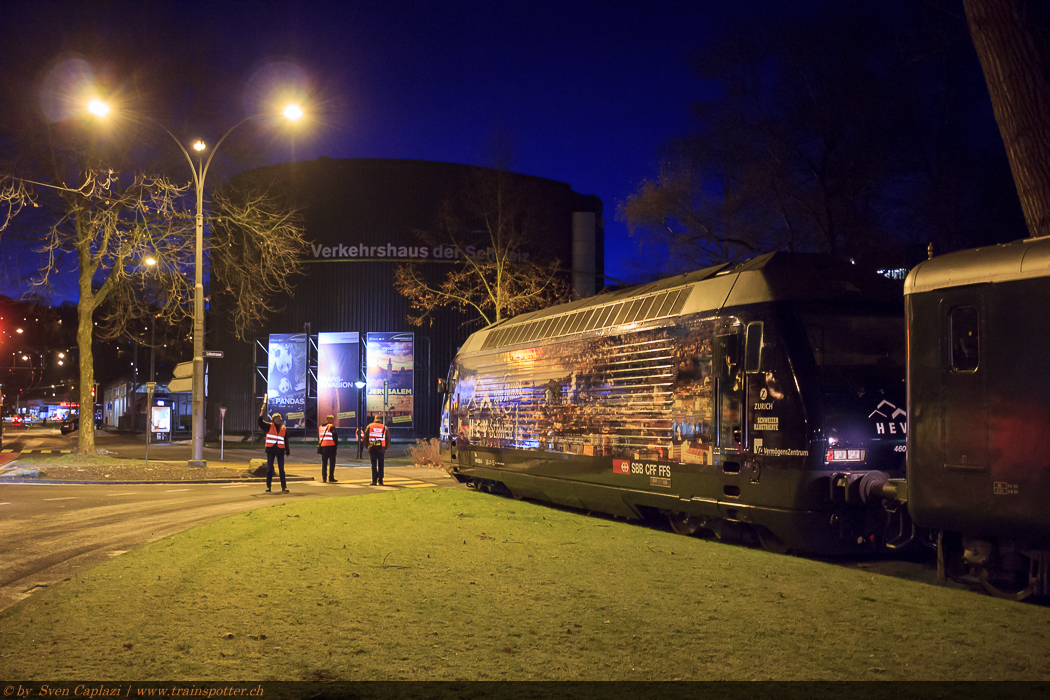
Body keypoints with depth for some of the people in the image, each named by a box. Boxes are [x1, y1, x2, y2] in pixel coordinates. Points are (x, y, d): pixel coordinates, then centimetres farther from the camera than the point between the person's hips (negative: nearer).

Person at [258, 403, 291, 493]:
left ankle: (284, 487, 5)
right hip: (270, 450, -1)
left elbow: (286, 441, 12)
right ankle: (268, 487, 7)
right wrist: (261, 414, -19)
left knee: (281, 469, 2)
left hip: (280, 450, 1)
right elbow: (261, 423, -9)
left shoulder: (284, 429, 9)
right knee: (269, 469, 2)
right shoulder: (269, 426, 3)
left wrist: (287, 451, 11)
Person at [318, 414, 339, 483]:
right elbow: (335, 437, -10)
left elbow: (318, 438, 17)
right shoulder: (331, 427, -7)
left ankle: (324, 478, 9)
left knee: (324, 462, 11)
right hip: (331, 446, -6)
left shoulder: (320, 427, 14)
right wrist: (336, 444, 1)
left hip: (322, 446, 6)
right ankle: (331, 478, -5)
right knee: (332, 462, -1)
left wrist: (319, 446, 20)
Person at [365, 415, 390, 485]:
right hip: (381, 448, 0)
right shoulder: (385, 428, 7)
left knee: (374, 464, 3)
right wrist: (385, 448, 16)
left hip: (372, 448, 0)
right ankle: (380, 480, 6)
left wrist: (367, 446, 13)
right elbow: (388, 439, 7)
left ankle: (374, 480, -3)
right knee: (380, 464, 8)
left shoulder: (369, 426, 6)